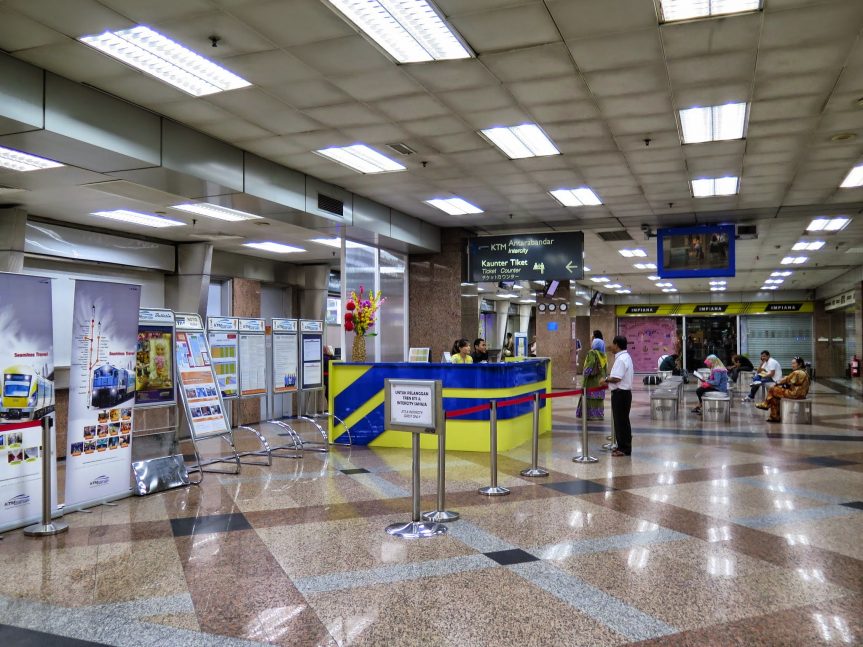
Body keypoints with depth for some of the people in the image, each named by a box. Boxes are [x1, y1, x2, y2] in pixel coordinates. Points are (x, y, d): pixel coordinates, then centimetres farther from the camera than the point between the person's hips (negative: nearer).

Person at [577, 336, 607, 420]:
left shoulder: (592, 352, -10)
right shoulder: (603, 355, 11)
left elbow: (591, 363, -25)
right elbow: (606, 368, 11)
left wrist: (585, 372, -14)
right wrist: (603, 377, 15)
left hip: (592, 379, -7)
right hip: (600, 380, 7)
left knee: (590, 397, -3)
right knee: (599, 397, 10)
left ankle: (591, 415, -4)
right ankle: (600, 415, 11)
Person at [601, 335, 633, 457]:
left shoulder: (620, 359, -19)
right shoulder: (626, 357, 15)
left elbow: (616, 378, -26)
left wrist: (606, 380, -11)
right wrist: (609, 381, 15)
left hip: (620, 393, -10)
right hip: (624, 392, 10)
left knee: (621, 421, -3)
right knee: (622, 421, 15)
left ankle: (624, 448, 3)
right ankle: (623, 446, 22)